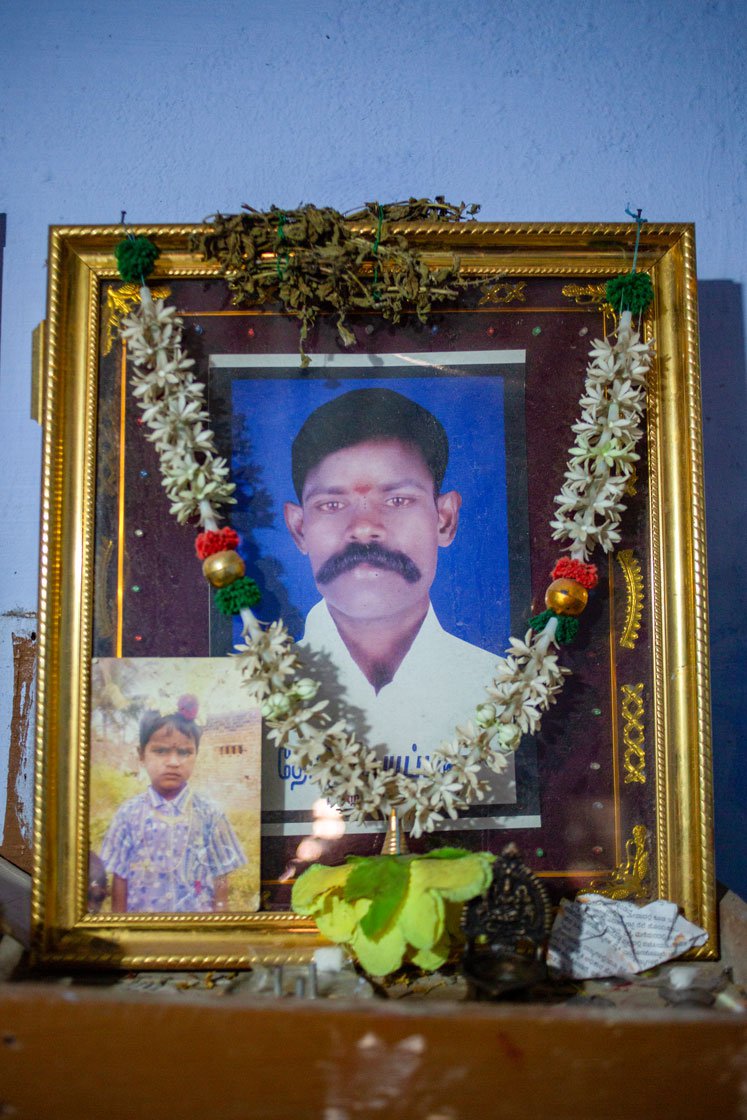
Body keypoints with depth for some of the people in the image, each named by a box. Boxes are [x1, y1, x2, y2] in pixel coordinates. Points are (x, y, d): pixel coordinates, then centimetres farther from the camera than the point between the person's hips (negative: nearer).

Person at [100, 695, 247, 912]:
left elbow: (220, 878, -1)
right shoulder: (129, 813, -5)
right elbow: (119, 878, 0)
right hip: (141, 913, 0)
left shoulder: (208, 813, -6)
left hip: (198, 915, 0)